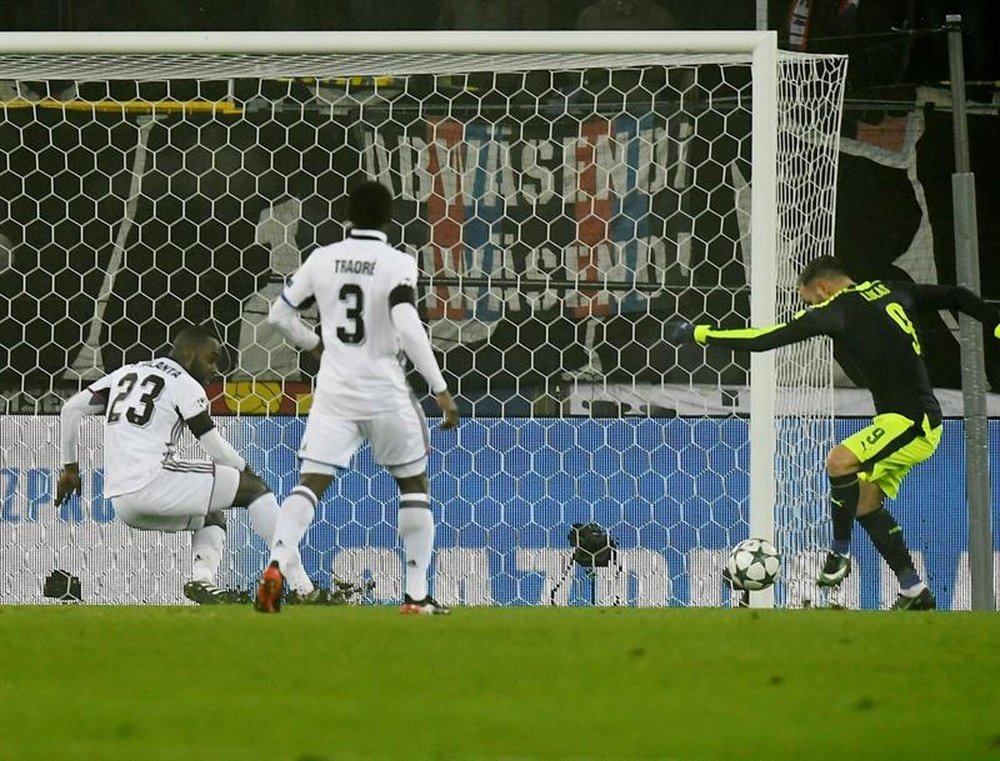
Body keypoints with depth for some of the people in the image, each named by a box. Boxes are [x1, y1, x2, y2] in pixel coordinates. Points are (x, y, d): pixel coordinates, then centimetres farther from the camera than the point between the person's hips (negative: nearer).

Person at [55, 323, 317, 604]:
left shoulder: (126, 373, 22)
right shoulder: (184, 384, 1)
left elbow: (70, 409, 18)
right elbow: (217, 448, 0)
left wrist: (70, 468, 26)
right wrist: (247, 473, 18)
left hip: (120, 503, 8)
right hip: (152, 483, -8)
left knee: (213, 516, 29)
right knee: (255, 488, 1)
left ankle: (202, 580, -3)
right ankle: (304, 588, -10)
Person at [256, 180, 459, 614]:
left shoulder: (322, 260, 4)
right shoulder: (397, 265, -8)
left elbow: (279, 314, 12)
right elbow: (408, 328, -20)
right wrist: (440, 389, -15)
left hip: (334, 388, 2)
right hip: (384, 391, -2)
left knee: (311, 482, -1)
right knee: (414, 484, 14)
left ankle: (276, 565, -26)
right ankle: (416, 596, 11)